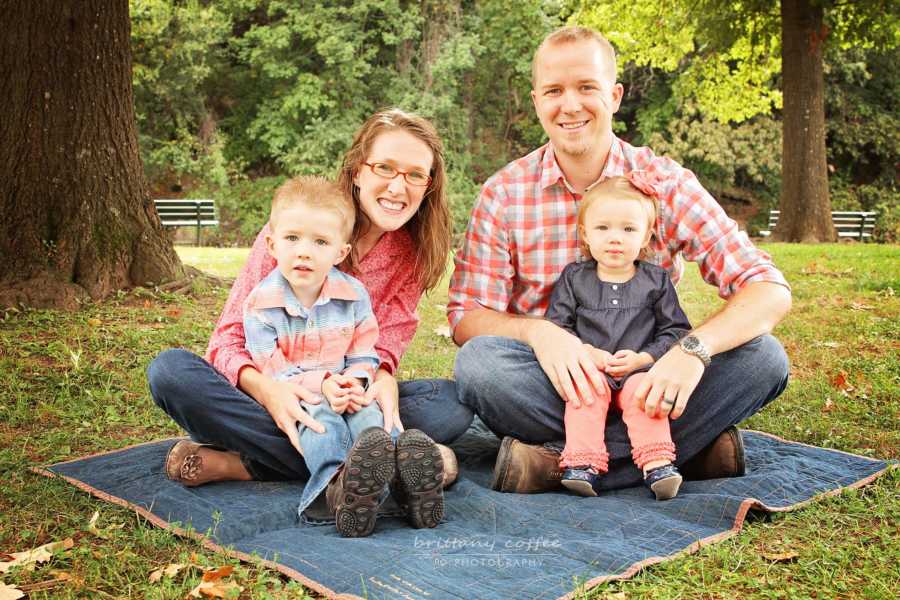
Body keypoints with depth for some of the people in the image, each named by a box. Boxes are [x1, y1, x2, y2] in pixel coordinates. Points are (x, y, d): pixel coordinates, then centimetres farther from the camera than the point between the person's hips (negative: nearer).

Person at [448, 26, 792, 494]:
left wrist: (694, 348, -30)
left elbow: (771, 290, -10)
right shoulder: (503, 195, -2)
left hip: (646, 387, 1)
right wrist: (537, 332, -30)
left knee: (763, 356, -22)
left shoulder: (665, 182, -4)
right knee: (477, 361, -31)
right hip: (553, 386, -1)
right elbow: (466, 315, -8)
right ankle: (688, 446, -24)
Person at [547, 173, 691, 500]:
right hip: (589, 370, 0)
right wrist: (587, 352, -13)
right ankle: (582, 464, -35)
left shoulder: (656, 281, 8)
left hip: (639, 371, 0)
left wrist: (642, 358, -11)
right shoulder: (573, 278, 9)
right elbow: (557, 325, 3)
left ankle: (658, 463, -35)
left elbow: (675, 330, 5)